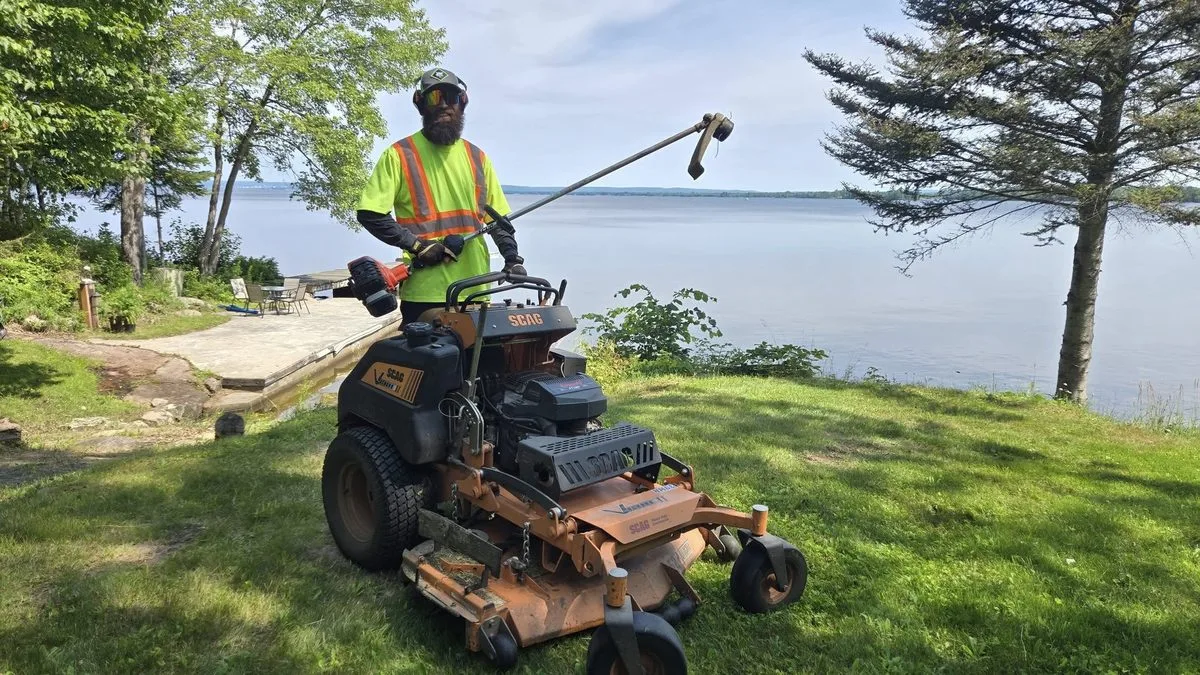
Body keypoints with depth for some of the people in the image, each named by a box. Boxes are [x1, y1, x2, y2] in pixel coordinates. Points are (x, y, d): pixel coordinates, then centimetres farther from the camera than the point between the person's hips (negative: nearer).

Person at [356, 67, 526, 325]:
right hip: (423, 294, -4)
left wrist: (513, 258, 1)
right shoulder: (400, 155, 1)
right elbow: (370, 214, -5)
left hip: (476, 291, 4)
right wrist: (416, 244, -13)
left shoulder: (477, 157, 14)